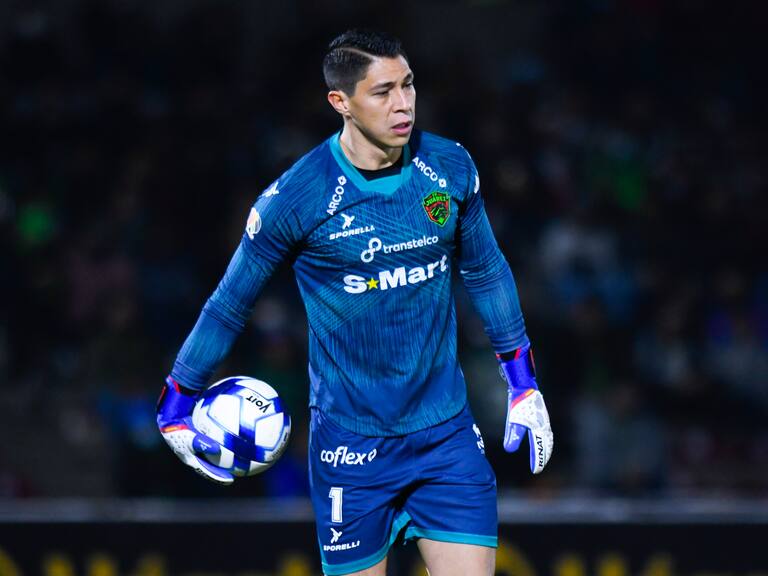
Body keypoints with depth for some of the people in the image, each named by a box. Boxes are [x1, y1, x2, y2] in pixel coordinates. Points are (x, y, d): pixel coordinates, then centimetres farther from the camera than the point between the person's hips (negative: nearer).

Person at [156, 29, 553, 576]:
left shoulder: (450, 167, -1)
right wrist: (175, 406, 6)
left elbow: (486, 272, 15)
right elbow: (230, 304, 1)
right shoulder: (294, 198, -13)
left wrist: (524, 384, 17)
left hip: (448, 431, 3)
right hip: (352, 446, -3)